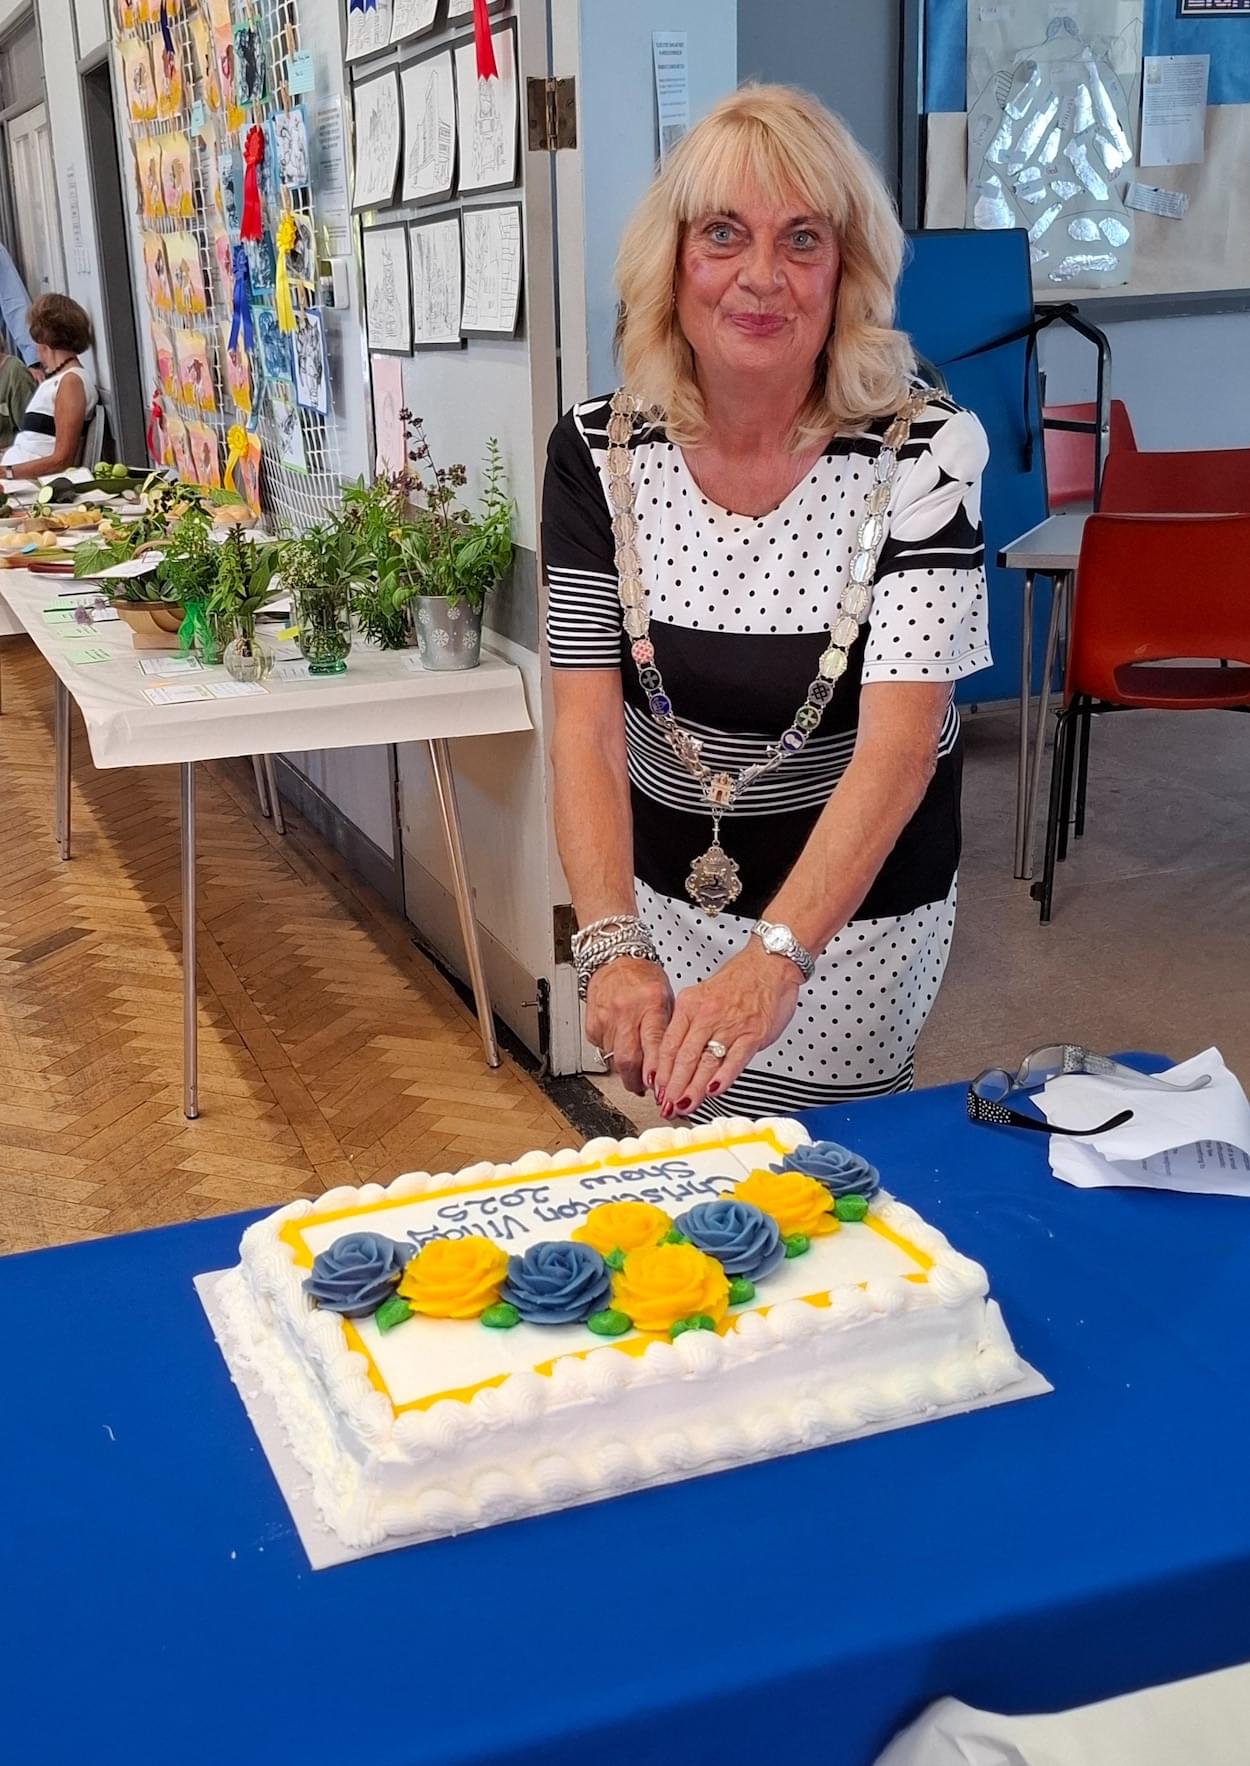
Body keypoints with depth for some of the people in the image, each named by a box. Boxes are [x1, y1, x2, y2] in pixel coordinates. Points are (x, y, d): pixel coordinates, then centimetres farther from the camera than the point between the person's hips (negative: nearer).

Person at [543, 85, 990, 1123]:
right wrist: (611, 946, -33)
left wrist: (775, 958, -43)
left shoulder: (924, 451, -19)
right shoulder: (599, 453, -11)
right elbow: (587, 727, -16)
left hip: (860, 898, -2)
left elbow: (898, 740, -28)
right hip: (666, 887, 3)